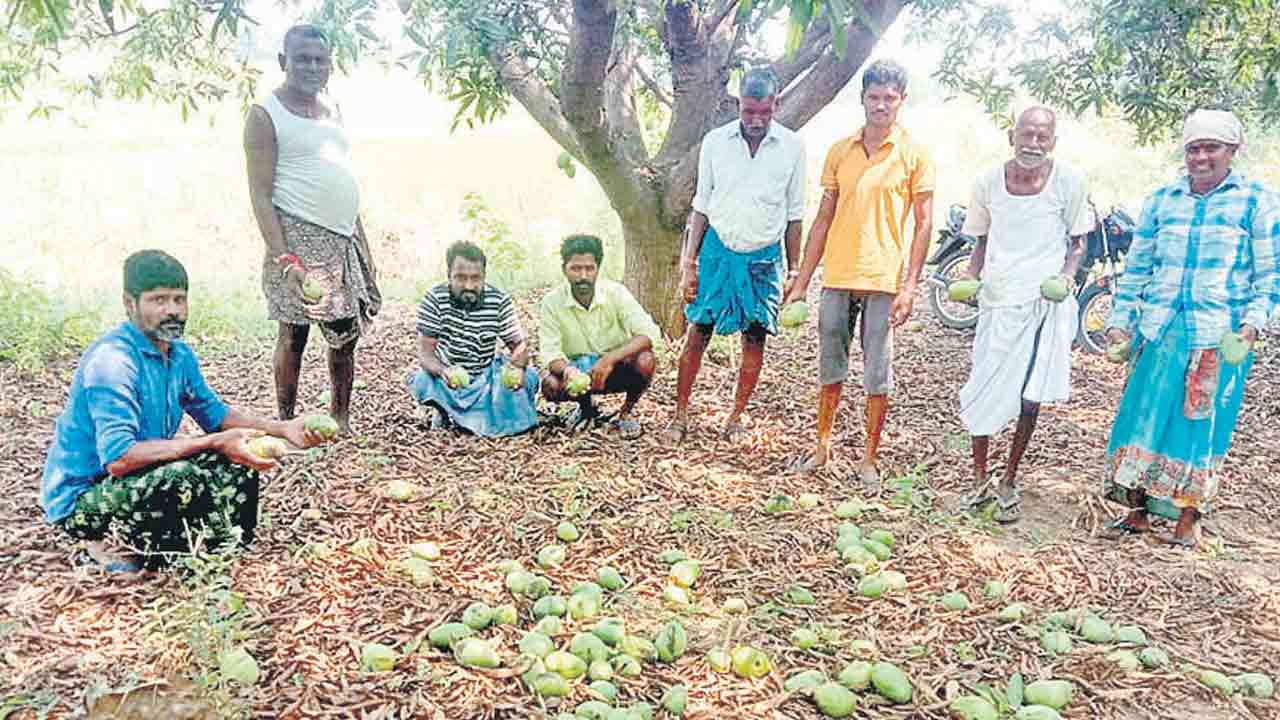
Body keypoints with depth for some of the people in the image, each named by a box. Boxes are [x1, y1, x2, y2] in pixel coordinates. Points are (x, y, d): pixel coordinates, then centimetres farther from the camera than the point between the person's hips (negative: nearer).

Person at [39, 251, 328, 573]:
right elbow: (118, 458, -33)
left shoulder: (180, 354, 2)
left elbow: (214, 413, 13)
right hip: (79, 498, -8)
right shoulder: (111, 359, -25)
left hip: (136, 481, 8)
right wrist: (214, 443, -32)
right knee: (180, 477, -33)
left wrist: (282, 429, -1)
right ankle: (115, 546, -6)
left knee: (238, 463, -1)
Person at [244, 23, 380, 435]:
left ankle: (341, 420, 21)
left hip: (343, 239, 7)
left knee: (346, 333, 8)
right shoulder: (266, 115, -4)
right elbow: (261, 193, -10)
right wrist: (284, 258, -20)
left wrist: (364, 245, 16)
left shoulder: (333, 112, 17)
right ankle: (286, 424, 13)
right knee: (294, 334, 0)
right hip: (298, 237, -6)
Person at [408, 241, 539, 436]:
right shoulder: (434, 299, -16)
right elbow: (425, 351, -19)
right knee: (421, 381, -32)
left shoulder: (499, 301, -12)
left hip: (486, 377, 2)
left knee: (528, 377, -21)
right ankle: (444, 410, 6)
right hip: (446, 378, -2)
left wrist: (518, 367, -34)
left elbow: (518, 344, -9)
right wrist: (442, 370, -42)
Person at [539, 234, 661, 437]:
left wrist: (610, 359, -39)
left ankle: (626, 412, -1)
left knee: (645, 360, -32)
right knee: (550, 384, -30)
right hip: (577, 370, 1)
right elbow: (550, 352, -18)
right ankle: (586, 406, 8)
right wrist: (567, 370, -42)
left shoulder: (616, 293, -16)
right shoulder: (551, 303, -13)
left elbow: (649, 333, -26)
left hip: (617, 369, -1)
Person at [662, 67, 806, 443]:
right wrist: (689, 263, 1)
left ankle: (736, 418, 20)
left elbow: (794, 214, 5)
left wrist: (794, 270, 4)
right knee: (697, 333, -1)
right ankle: (681, 414, 11)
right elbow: (701, 206, 4)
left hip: (764, 256, 0)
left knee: (755, 339, 5)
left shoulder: (792, 147, -2)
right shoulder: (715, 141, -1)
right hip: (718, 249, 0)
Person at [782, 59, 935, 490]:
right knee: (830, 369, 12)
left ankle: (869, 460, 16)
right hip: (837, 276, 3)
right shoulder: (840, 151, 9)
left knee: (877, 377, 3)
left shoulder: (914, 154, -1)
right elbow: (824, 218, 11)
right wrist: (802, 279, 8)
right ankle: (823, 446, 27)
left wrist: (910, 285, -11)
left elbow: (924, 223, -2)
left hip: (884, 280, -3)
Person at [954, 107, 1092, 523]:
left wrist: (1067, 276, -12)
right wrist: (971, 278, -3)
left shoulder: (1069, 182, -3)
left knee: (1031, 397, 3)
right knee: (980, 394, 1)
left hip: (1046, 302, -1)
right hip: (998, 301, 1)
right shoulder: (988, 183, 1)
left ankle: (1009, 482, 20)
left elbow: (1078, 241, 7)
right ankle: (980, 479, 21)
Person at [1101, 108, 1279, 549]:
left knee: (1201, 423, 2)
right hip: (1158, 331, 3)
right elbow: (1136, 267, 13)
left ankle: (1188, 520, 15)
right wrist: (1120, 322, 7)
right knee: (1143, 416, 2)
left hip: (1220, 337, -3)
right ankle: (1138, 512, 15)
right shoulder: (1161, 201, 11)